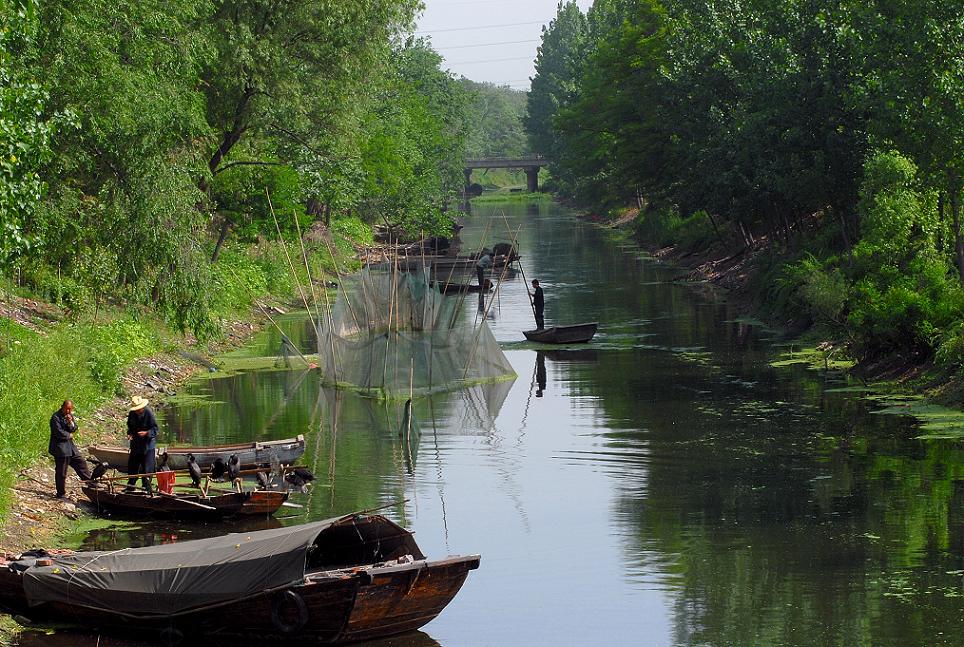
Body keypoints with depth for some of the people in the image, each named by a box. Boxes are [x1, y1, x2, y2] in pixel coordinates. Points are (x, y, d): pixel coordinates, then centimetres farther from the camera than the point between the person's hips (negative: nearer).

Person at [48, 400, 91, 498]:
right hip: (60, 448, -8)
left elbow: (74, 429, 7)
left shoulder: (70, 415, 9)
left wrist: (71, 422, -13)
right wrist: (69, 435, -5)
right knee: (61, 472, -1)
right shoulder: (56, 417, -15)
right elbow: (59, 432, -20)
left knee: (80, 462, 10)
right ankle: (61, 493, 6)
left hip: (70, 446, 8)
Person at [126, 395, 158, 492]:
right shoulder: (132, 413, 0)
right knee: (132, 465, 13)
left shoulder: (148, 413, -16)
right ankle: (130, 485, 25)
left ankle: (147, 487, -1)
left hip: (148, 443, -6)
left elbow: (155, 428, -14)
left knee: (147, 468, -7)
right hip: (136, 443, 6)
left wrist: (146, 433, -31)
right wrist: (129, 434, -4)